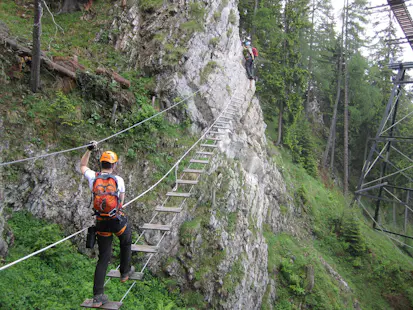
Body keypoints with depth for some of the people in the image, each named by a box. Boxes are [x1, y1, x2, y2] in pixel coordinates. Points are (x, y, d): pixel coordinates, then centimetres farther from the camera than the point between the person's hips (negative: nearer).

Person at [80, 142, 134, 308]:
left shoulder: (93, 177, -5)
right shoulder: (119, 180, -10)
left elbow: (82, 166, 17)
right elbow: (122, 200, 4)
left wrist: (89, 149, 19)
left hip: (101, 223, 3)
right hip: (118, 220, -2)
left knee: (104, 257, 11)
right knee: (126, 242, 31)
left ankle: (98, 296, 8)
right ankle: (125, 272, 43)